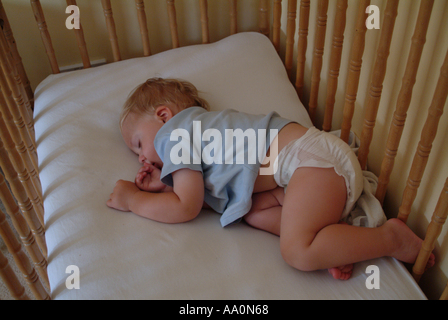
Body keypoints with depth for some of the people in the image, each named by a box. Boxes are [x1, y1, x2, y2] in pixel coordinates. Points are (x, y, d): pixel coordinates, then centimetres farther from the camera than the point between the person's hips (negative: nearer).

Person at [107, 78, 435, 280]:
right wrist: (161, 183, 17)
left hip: (313, 157, -10)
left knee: (298, 253, -18)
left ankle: (393, 237, -4)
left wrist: (132, 199, 7)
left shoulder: (174, 134, -3)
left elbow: (185, 208, -6)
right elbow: (200, 189, 25)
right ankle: (331, 233, -4)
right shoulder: (195, 127, 24)